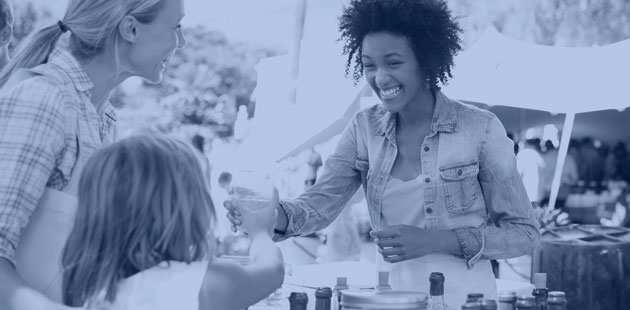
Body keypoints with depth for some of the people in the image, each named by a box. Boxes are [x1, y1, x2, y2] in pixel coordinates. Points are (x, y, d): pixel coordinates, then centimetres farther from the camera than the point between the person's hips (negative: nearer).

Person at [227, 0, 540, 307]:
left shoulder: (481, 129, -12)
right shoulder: (363, 128, -1)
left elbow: (524, 232, -9)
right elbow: (321, 202, -10)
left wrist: (433, 240, -20)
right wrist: (274, 216, -31)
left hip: (464, 296, -3)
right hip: (392, 295, 3)